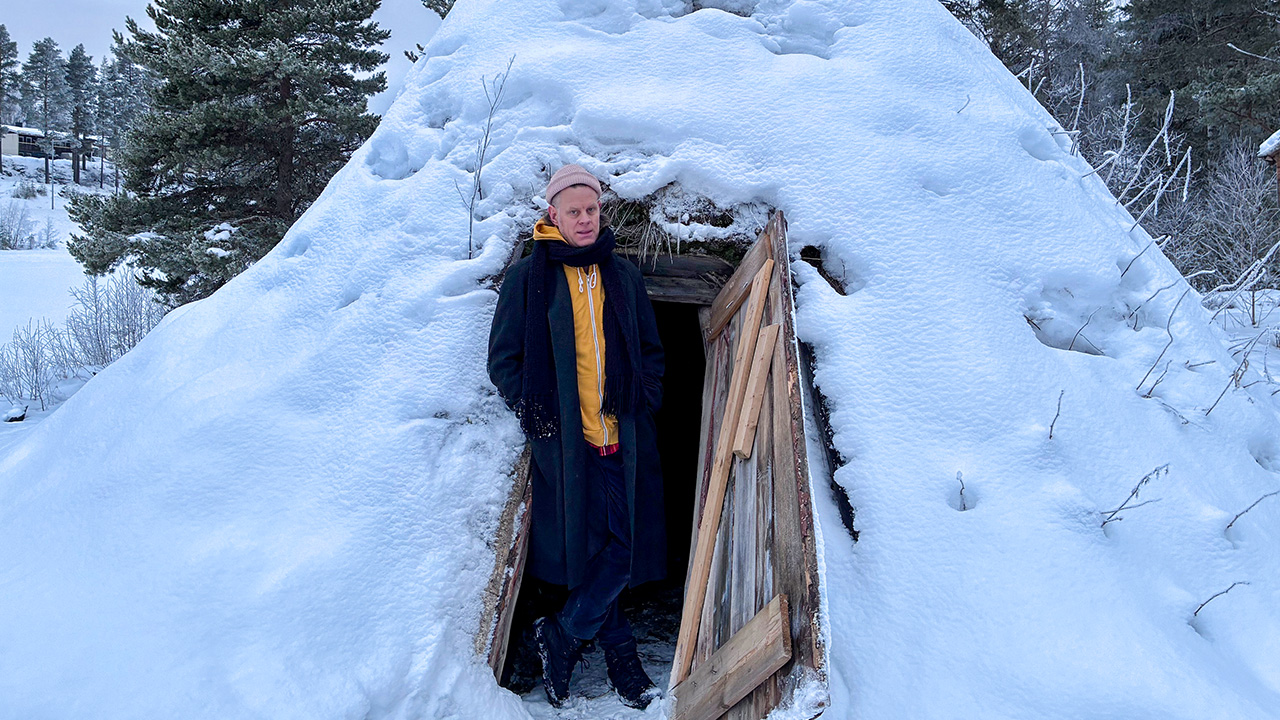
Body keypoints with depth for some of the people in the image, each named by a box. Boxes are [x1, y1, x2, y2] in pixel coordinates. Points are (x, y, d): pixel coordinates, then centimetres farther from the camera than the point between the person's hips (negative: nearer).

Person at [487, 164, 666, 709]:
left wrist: (645, 401, 5)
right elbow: (503, 360, 3)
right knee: (585, 551, 1)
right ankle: (620, 653, 21)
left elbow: (650, 350, 20)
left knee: (626, 550, -2)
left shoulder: (622, 275, 12)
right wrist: (536, 411, -8)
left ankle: (562, 636, 17)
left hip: (624, 440, 4)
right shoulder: (528, 277, 0)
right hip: (565, 442, -3)